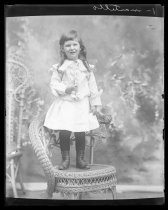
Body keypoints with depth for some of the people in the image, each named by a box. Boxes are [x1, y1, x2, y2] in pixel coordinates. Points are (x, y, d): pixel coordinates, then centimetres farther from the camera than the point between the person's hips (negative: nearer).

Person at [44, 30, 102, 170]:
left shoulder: (86, 66, 5)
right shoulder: (60, 67, 0)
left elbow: (92, 85, 7)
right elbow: (54, 83, 0)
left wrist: (95, 103, 5)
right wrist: (64, 89, -18)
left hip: (82, 105, 1)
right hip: (65, 104, -1)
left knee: (81, 133, 5)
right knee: (64, 132, -4)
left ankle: (80, 159, 20)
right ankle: (65, 159, 13)